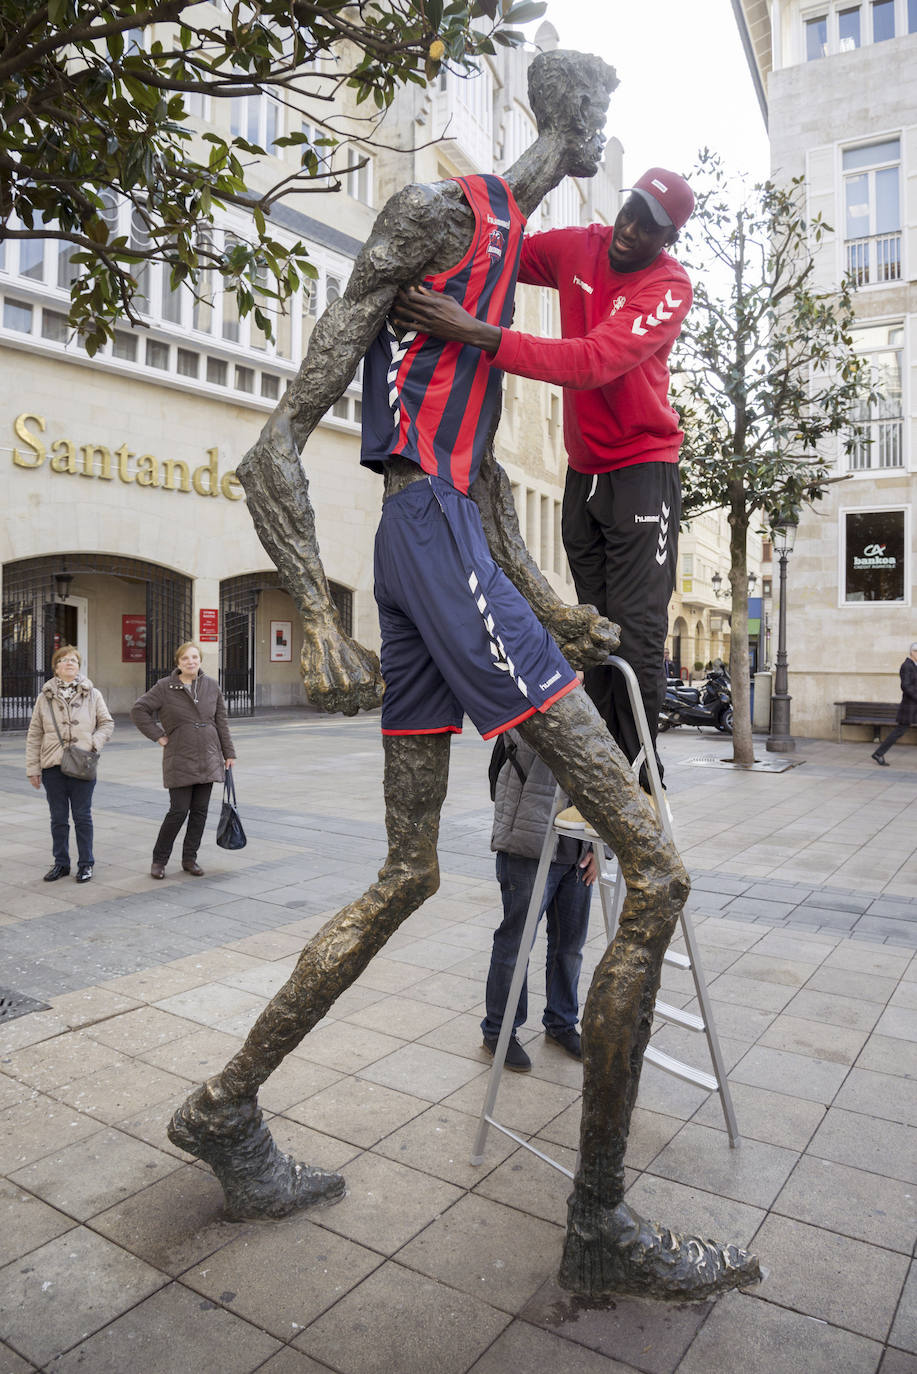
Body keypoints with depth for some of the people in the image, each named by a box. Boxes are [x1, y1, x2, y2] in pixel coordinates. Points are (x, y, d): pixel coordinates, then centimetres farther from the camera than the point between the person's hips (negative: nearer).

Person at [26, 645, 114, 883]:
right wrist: (33, 769, 2)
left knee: (82, 817, 6)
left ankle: (85, 864, 16)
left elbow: (107, 723, 7)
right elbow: (34, 736, 6)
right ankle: (61, 863, 24)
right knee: (58, 818, 11)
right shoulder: (44, 697, 4)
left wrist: (94, 743, -11)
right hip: (53, 767, 1)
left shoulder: (92, 694, 2)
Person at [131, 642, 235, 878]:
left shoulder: (211, 686, 5)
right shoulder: (164, 687, -5)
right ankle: (159, 859, 14)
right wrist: (158, 736, -8)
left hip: (208, 760, 4)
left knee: (200, 811, 7)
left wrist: (228, 753, 9)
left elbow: (221, 721, 9)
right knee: (178, 811, -3)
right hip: (180, 761, -4)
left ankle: (190, 859, 20)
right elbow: (138, 710, -5)